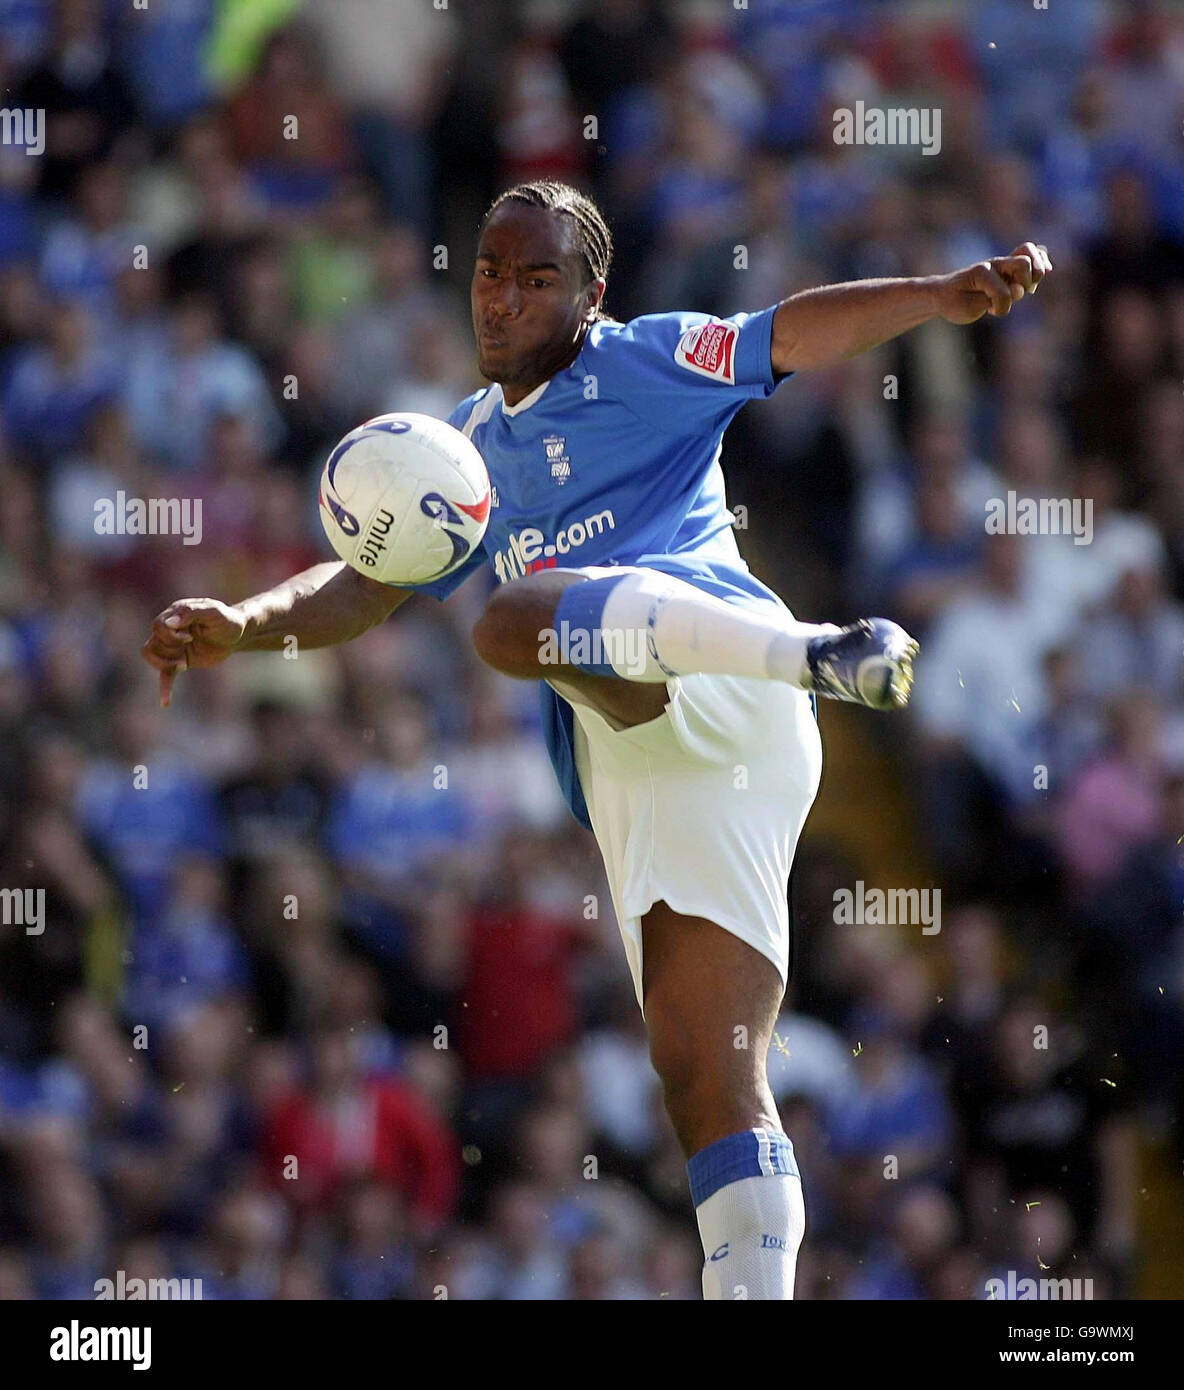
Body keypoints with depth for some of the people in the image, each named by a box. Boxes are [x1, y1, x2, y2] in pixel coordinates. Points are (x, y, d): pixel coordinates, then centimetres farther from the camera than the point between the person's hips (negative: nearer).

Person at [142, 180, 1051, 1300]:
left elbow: (793, 333, -2)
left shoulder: (640, 363, 11)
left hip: (717, 688, -6)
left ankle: (817, 653, -44)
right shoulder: (466, 447, 29)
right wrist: (239, 626, 8)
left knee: (511, 622, -36)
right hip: (625, 774, 6)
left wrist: (945, 295, -18)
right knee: (706, 1082, -4)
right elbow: (366, 588, 27)